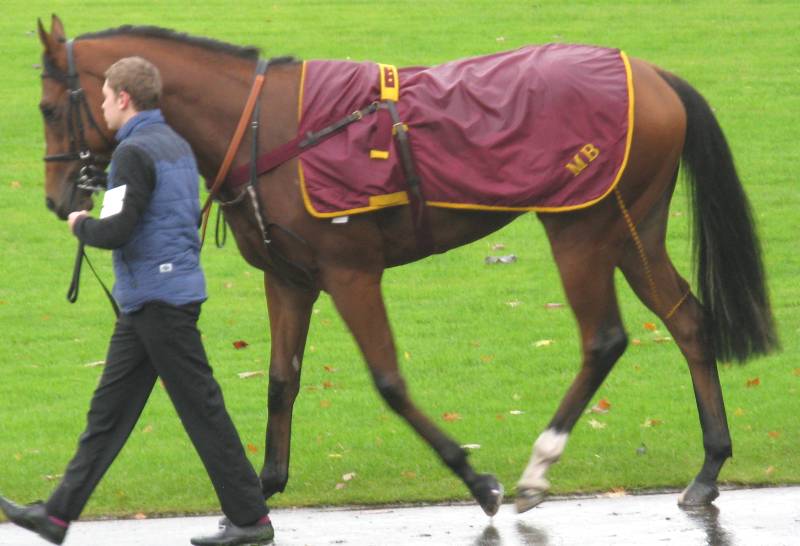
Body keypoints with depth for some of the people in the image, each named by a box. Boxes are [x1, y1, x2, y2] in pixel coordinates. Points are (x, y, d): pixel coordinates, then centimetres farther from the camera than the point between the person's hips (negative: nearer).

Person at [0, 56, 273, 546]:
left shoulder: (135, 152, -16)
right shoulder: (177, 145, 13)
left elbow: (116, 230, -23)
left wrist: (82, 225, -2)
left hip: (158, 299, -10)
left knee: (201, 408, -4)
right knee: (110, 408, 11)